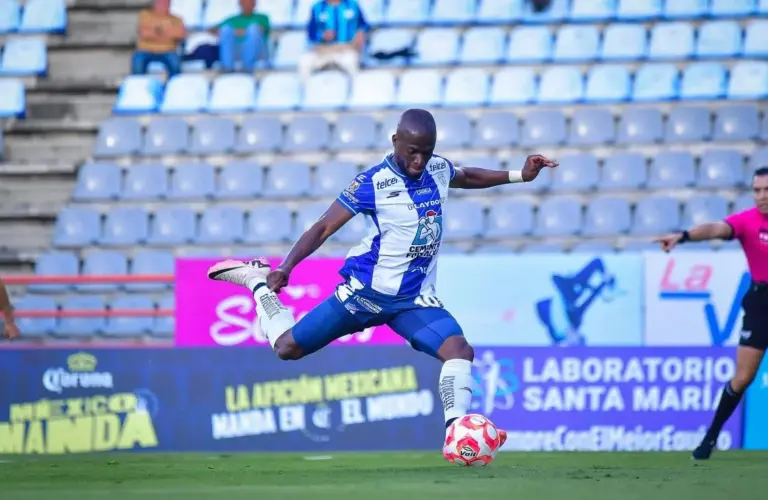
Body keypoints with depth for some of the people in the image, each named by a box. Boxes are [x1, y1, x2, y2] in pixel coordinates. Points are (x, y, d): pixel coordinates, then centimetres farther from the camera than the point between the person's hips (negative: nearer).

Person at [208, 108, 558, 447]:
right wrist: (285, 268, -26)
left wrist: (518, 176, 18)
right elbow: (324, 227, -16)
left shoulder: (438, 170, -1)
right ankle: (257, 281, 27)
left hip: (415, 299, 4)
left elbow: (467, 178, 24)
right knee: (287, 348, 3)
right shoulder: (373, 183, -18)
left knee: (460, 351, -20)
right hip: (365, 291, -4)